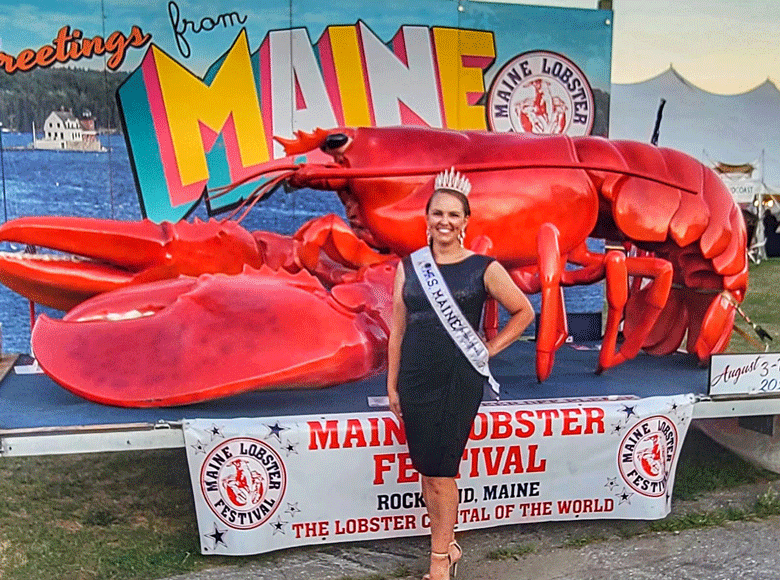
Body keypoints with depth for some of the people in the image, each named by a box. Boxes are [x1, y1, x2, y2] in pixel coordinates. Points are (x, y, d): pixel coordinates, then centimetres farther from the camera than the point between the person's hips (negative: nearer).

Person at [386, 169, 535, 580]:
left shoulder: (482, 268, -3)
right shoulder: (409, 266, 6)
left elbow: (524, 312, 6)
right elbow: (397, 328, 8)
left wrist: (490, 348, -1)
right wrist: (392, 385, 7)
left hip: (459, 380, -4)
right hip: (415, 379, 4)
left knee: (440, 471, -1)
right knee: (425, 470, 10)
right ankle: (447, 546, 27)